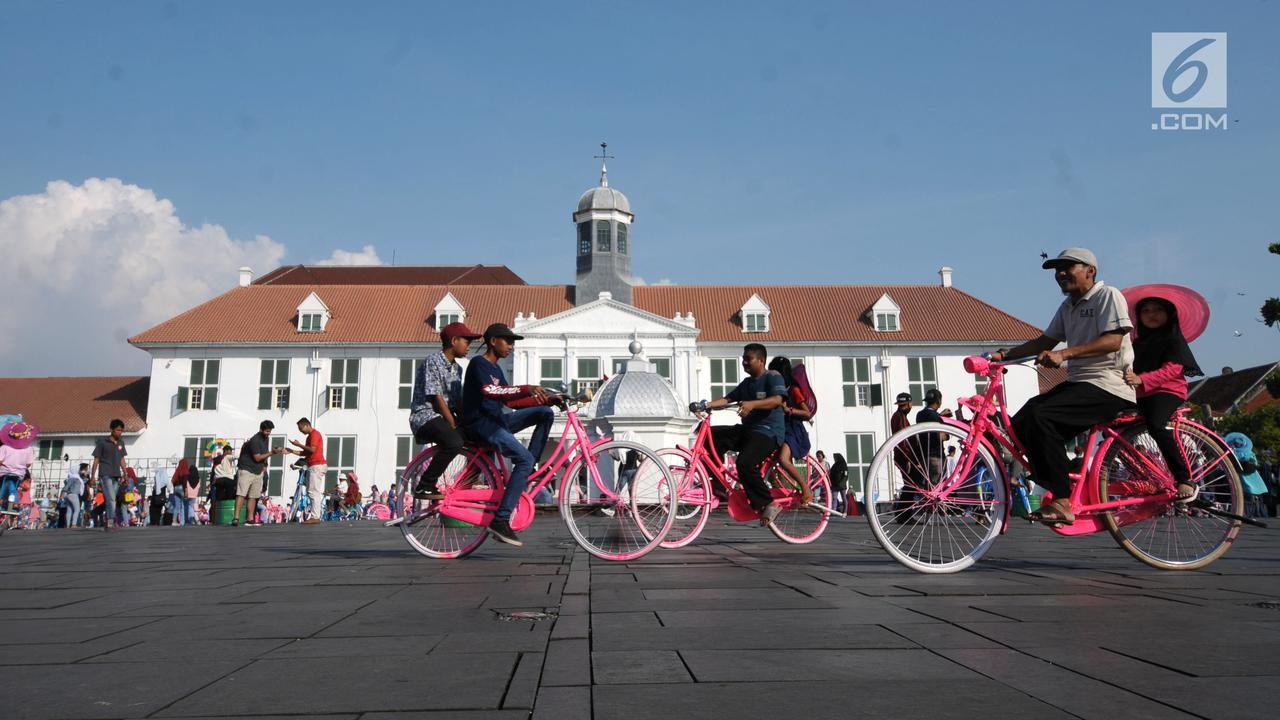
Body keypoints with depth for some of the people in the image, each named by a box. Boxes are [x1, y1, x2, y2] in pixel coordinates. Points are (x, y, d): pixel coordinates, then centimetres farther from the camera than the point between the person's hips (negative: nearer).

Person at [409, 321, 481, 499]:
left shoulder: (457, 368, 17)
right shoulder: (432, 361, -10)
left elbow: (457, 401, 12)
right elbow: (437, 398, -16)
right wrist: (454, 426, -18)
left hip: (446, 416, 9)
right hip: (426, 416, -9)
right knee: (454, 442, -34)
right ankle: (424, 487, -21)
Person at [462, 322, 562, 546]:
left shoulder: (496, 370, 20)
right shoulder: (478, 363, -7)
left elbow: (512, 401, 17)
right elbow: (490, 391, -26)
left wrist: (548, 398, 7)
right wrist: (528, 389, -35)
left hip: (497, 420, 9)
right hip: (480, 424, -9)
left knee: (546, 413, 0)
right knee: (525, 459, -23)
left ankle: (528, 472, -1)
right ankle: (500, 520, -25)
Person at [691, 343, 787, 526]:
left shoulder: (773, 377, -4)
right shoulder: (746, 382, 21)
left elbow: (777, 400, -23)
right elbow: (727, 399, 11)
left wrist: (752, 404, -39)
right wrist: (705, 405, -6)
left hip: (768, 433, -8)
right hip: (747, 429, 8)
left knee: (744, 464, -31)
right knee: (711, 435, -7)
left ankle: (769, 504, -16)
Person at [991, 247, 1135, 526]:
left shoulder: (1108, 295, -7)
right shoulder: (1068, 306, 20)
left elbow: (1113, 340, -20)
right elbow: (1046, 340, 19)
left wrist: (1064, 354, -31)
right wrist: (1004, 354, 5)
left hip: (1108, 385, -9)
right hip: (1078, 382, 9)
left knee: (1041, 416, -29)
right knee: (1020, 424, -6)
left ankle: (1061, 502, -26)